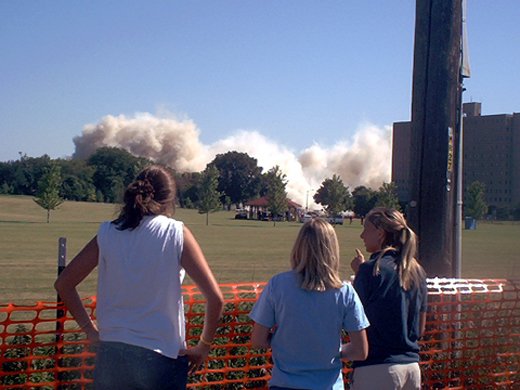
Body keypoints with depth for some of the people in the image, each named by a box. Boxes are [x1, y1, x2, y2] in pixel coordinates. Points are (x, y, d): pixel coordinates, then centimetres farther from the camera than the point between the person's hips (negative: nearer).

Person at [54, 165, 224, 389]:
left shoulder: (107, 234, 3)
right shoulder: (176, 234, -5)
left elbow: (63, 284, 9)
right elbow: (215, 297, -9)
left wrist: (90, 330, 13)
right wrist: (203, 347, 2)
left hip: (110, 356, 3)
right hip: (161, 356, -3)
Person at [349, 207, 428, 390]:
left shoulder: (371, 269, -12)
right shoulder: (417, 271, 8)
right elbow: (420, 329, 13)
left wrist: (358, 272, -2)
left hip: (377, 368, -7)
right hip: (412, 367, 7)